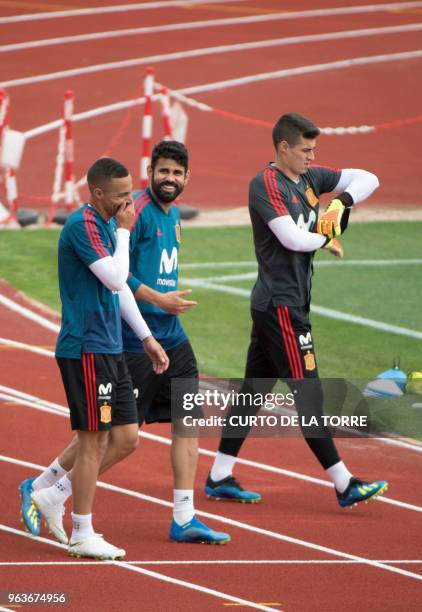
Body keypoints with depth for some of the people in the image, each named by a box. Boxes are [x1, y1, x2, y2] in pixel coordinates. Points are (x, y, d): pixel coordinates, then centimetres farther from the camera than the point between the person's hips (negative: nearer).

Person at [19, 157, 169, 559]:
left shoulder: (106, 224, 15)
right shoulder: (82, 225, -16)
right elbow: (115, 278, -21)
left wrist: (146, 337, 22)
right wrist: (124, 231, -11)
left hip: (109, 349, 10)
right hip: (85, 348, -10)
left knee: (125, 438, 10)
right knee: (95, 439, -4)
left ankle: (45, 491, 21)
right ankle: (82, 536, 5)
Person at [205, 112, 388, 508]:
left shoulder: (309, 179, 13)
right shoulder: (266, 185, -13)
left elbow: (368, 179, 17)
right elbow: (292, 238, -22)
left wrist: (342, 201, -2)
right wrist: (328, 240, -5)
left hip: (281, 303, 9)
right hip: (281, 304, -9)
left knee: (254, 389, 11)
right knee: (307, 393, -7)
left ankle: (220, 477, 15)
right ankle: (343, 484, -6)